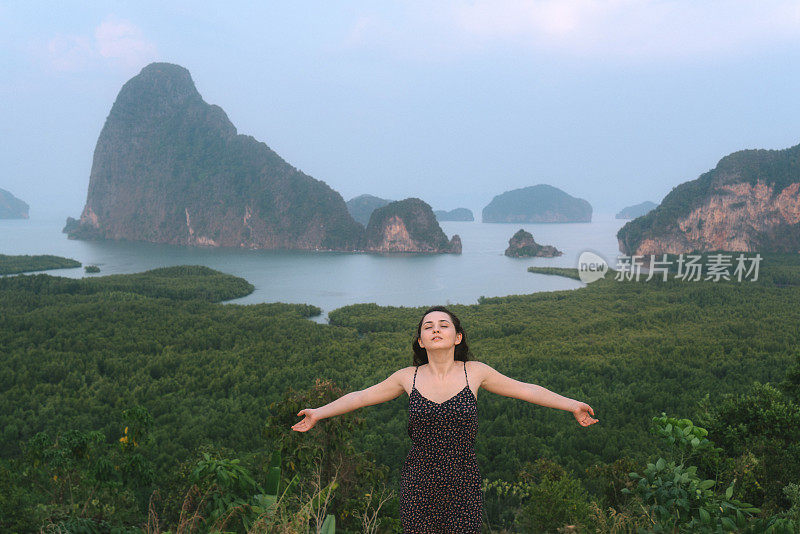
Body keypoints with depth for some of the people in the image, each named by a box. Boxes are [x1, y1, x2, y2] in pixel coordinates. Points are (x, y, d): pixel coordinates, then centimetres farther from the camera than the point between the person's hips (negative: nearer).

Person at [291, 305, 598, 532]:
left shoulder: (475, 373, 1)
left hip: (463, 486, -1)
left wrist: (572, 406, 10)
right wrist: (319, 413, 16)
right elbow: (360, 397, 14)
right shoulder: (408, 377, 3)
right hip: (418, 487, 1)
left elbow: (526, 390, 8)